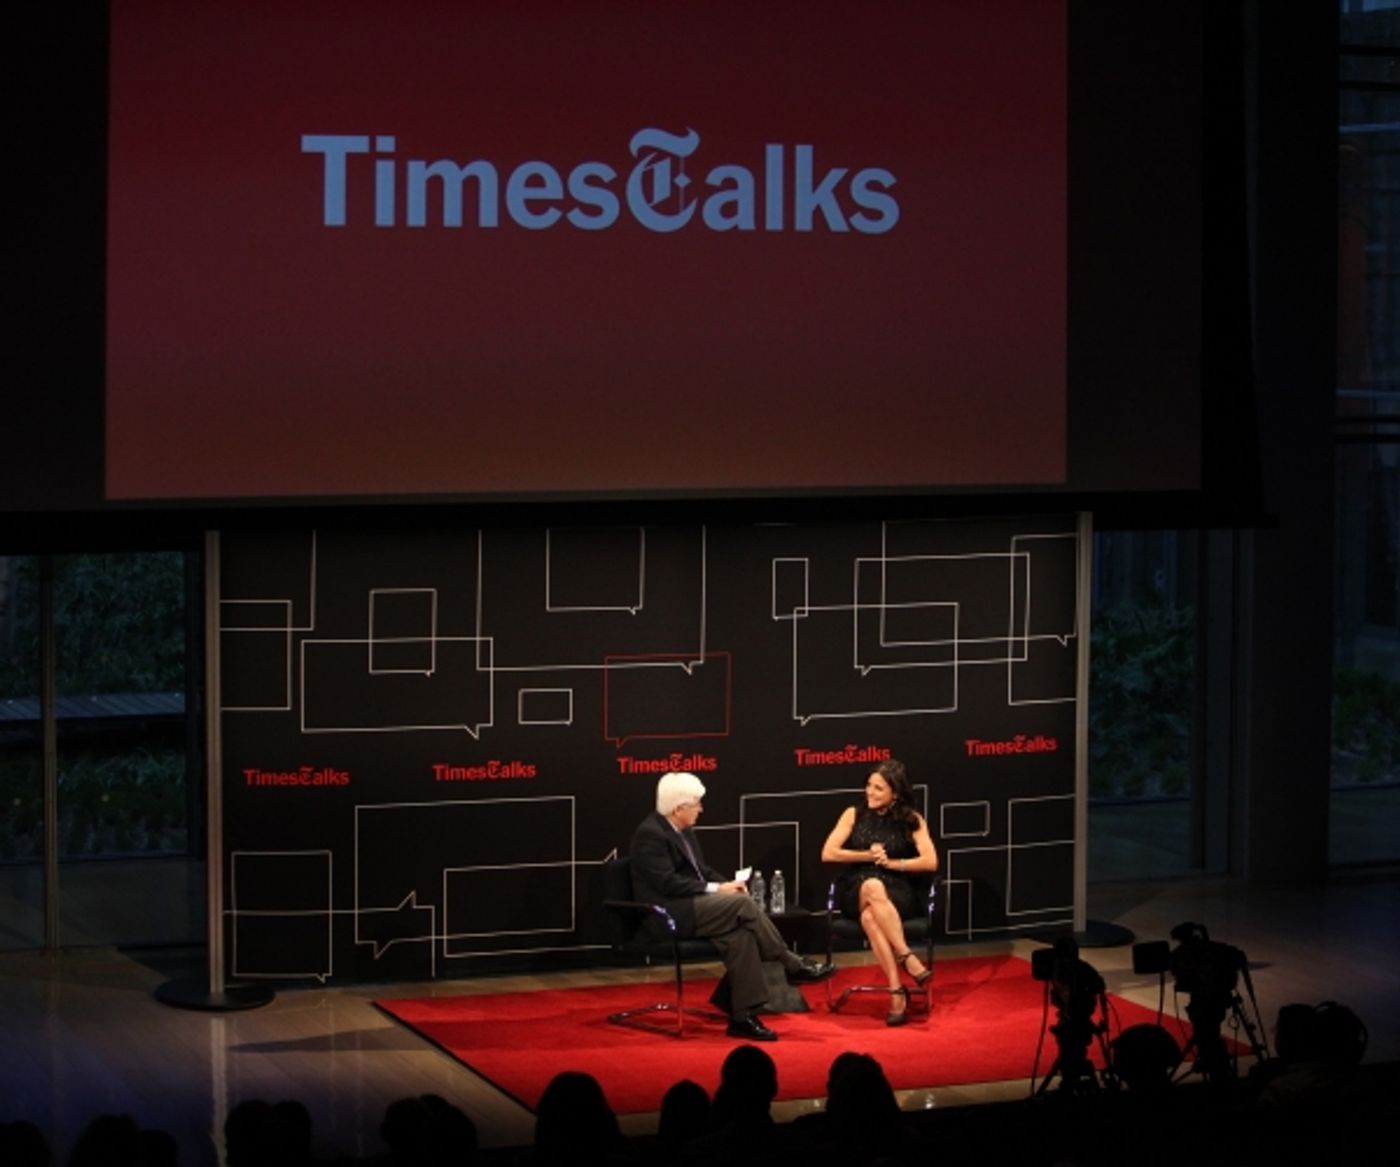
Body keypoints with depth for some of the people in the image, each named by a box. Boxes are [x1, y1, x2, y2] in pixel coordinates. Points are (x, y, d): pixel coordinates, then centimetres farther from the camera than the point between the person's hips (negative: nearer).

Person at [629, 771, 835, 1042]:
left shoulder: (684, 831, 17)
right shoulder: (650, 834, -13)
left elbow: (702, 870, 24)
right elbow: (667, 883, -21)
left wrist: (727, 884, 2)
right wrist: (716, 890, -18)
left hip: (691, 908, 9)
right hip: (667, 915, -9)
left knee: (740, 934, -20)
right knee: (743, 904, -24)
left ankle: (743, 1017, -21)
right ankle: (793, 965, -11)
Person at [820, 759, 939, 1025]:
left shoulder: (911, 820, 8)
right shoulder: (854, 815, 10)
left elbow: (931, 863, -3)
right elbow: (827, 853, 1)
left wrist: (891, 862, -10)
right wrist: (867, 856, -7)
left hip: (897, 893, -1)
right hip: (856, 891, 1)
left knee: (870, 916, -38)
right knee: (872, 887, -38)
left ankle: (896, 992, -39)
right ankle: (908, 958, -39)